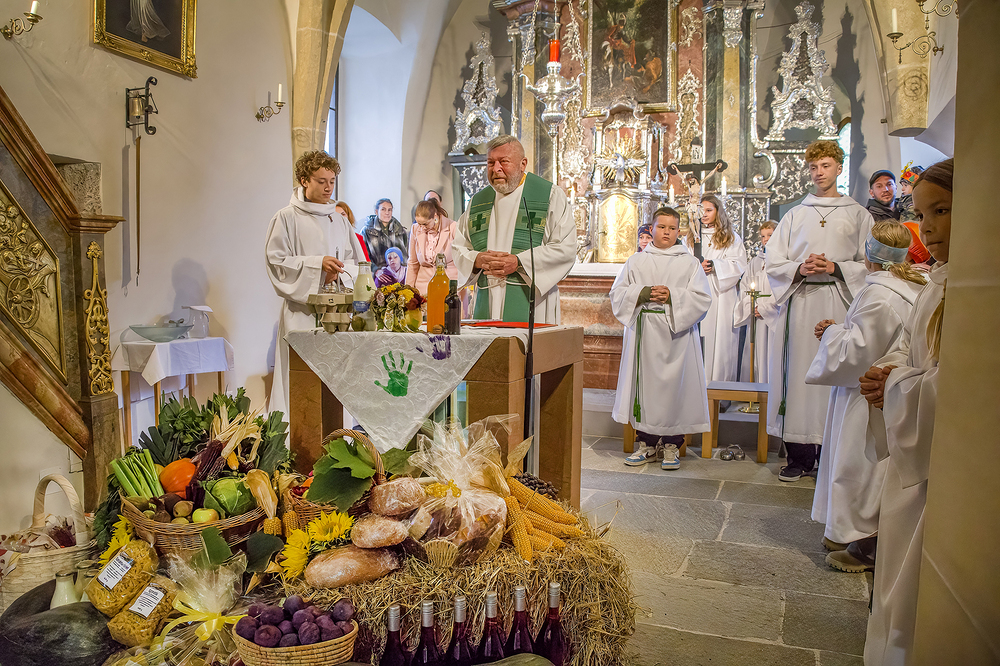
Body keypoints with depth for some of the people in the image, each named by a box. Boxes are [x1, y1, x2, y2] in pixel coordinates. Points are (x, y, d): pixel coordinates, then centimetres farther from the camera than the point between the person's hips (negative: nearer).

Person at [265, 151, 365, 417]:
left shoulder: (340, 219, 16)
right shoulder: (287, 218, 2)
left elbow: (357, 262, 16)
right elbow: (276, 260, -4)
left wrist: (339, 271, -5)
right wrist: (317, 263, -14)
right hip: (302, 307, -4)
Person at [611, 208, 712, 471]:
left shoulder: (689, 263, 7)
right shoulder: (636, 261, 12)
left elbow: (702, 298, 0)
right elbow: (618, 293, 6)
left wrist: (672, 296, -13)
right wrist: (643, 294, -11)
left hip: (676, 334, -1)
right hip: (643, 333, 1)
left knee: (674, 386, -2)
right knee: (644, 384, 1)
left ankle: (671, 445, 9)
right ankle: (647, 444, 13)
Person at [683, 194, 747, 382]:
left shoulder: (731, 238, 10)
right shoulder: (689, 238, 17)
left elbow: (738, 265, 0)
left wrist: (713, 265, -13)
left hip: (721, 297, -1)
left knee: (720, 340, -5)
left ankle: (721, 384, 0)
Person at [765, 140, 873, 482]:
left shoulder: (858, 215, 11)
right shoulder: (795, 215, 16)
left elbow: (870, 264, 5)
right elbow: (772, 261, 9)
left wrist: (836, 269, -11)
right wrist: (799, 269, -8)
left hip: (838, 302, -1)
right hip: (799, 303, 1)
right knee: (799, 372, -3)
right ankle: (799, 456, 4)